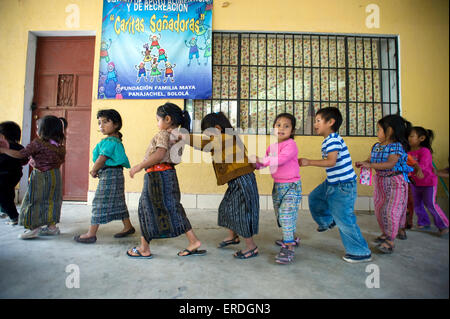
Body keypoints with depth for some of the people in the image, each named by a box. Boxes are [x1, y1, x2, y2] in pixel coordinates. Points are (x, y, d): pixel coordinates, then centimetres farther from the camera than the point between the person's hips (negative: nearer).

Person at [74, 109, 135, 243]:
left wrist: (94, 171, -2)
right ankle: (128, 227, 26)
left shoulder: (110, 141, -16)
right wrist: (96, 170, 10)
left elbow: (102, 159, -18)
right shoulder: (116, 140, 14)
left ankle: (91, 234, 6)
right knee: (118, 202, 16)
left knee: (100, 203, -3)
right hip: (116, 174, 10)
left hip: (109, 174, -10)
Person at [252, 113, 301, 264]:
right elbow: (263, 163, 17)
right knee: (280, 215, 18)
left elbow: (280, 159, -29)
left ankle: (288, 247, -5)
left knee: (286, 215, -13)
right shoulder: (272, 147, 11)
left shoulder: (291, 145, -14)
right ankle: (292, 238, 38)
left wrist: (261, 159, -30)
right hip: (277, 185, 8)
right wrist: (255, 162, -2)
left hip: (291, 185, -8)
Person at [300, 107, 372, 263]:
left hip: (343, 186, -10)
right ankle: (327, 221, 43)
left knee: (344, 220, -3)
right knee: (314, 198, 21)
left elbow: (331, 162, -31)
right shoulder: (328, 140, 11)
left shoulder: (333, 140, -20)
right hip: (332, 183, 10)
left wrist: (309, 162, -27)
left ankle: (361, 252, 13)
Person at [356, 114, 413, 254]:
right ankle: (385, 233, 32)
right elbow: (370, 160, 9)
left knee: (391, 211, -7)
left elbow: (390, 164, -29)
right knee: (379, 209, 13)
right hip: (380, 181, 7)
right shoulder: (376, 146, 5)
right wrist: (362, 163, -13)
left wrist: (369, 165, -38)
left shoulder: (397, 146, -17)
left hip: (395, 181, -7)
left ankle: (390, 240, 6)